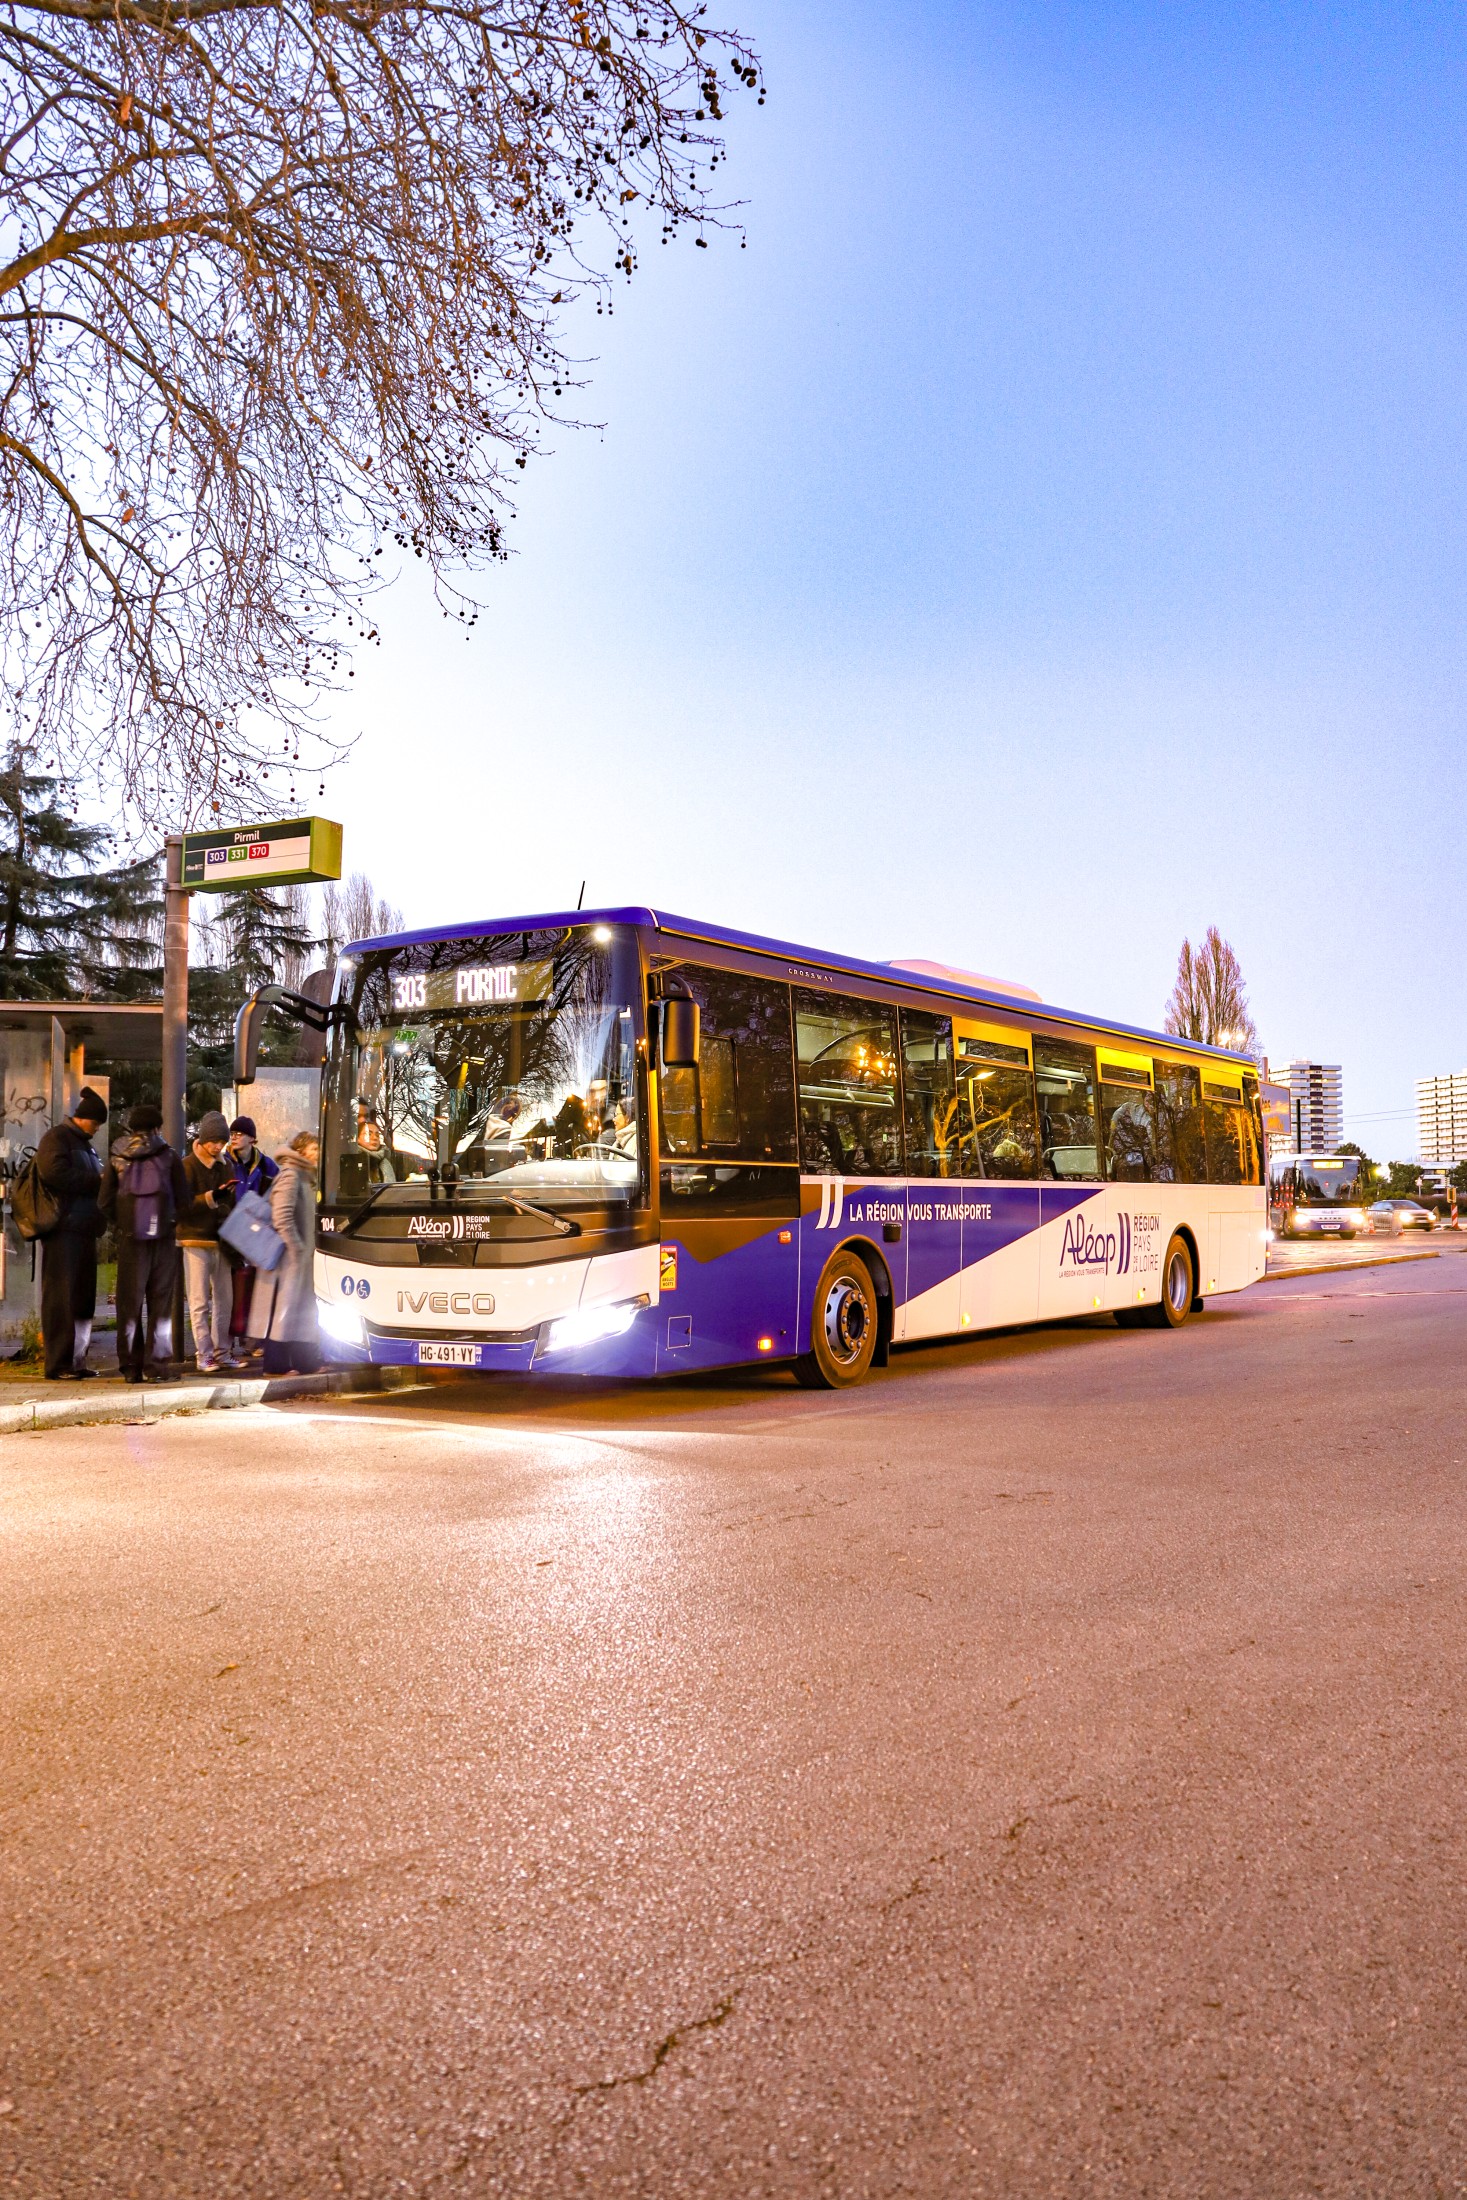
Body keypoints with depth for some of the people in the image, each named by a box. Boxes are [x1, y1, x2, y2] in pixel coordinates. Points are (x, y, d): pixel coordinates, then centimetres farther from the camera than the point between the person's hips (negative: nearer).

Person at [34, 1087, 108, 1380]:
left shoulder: (86, 1144, 23)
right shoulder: (57, 1138, -4)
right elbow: (56, 1173, -19)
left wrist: (105, 1181, 9)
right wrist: (96, 1182, -14)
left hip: (84, 1229, 9)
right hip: (63, 1230, -9)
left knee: (83, 1297, 9)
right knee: (62, 1297, -6)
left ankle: (77, 1360, 14)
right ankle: (58, 1364, -4)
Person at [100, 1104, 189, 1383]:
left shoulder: (117, 1159, 3)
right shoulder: (168, 1157, -2)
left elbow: (105, 1202, -1)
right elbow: (182, 1200, -3)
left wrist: (121, 1225, 13)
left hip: (130, 1238, 2)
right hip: (163, 1238, -1)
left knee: (129, 1304, 8)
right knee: (160, 1303, 4)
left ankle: (131, 1367, 10)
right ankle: (158, 1365, 2)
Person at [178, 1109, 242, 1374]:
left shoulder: (226, 1166, 13)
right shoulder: (188, 1165, -6)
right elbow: (183, 1203, -14)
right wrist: (211, 1197, -26)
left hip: (221, 1240, 6)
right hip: (196, 1240, -6)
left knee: (224, 1299, 8)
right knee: (200, 1301, -2)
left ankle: (221, 1351, 16)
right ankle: (204, 1354, 1)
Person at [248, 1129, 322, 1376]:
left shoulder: (305, 1176, 18)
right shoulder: (290, 1175, -13)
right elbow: (281, 1216, -22)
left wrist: (307, 1248, 15)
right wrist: (296, 1247, -20)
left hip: (303, 1255, 10)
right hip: (289, 1256, -10)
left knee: (303, 1308, 13)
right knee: (284, 1307, -7)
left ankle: (304, 1361, 19)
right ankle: (277, 1364, -4)